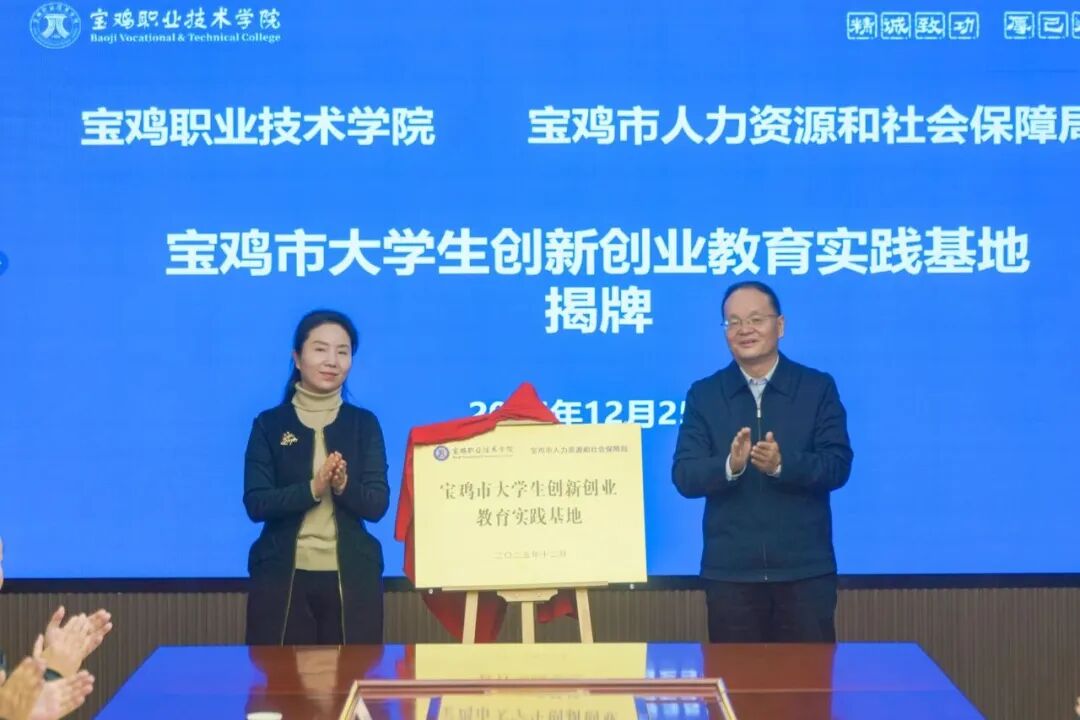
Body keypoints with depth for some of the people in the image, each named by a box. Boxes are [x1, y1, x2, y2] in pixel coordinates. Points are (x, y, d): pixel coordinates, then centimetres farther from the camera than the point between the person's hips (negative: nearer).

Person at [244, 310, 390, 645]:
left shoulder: (364, 423, 7)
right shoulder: (269, 424, 4)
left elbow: (377, 505, 0)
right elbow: (256, 503, -5)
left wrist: (343, 485, -20)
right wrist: (313, 488, -20)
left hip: (351, 577, 1)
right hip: (282, 576, -1)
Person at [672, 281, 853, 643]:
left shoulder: (818, 388, 3)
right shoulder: (703, 394, 5)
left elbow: (838, 466, -6)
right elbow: (684, 476, -3)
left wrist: (782, 464, -24)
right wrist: (730, 465, -24)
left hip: (805, 570, -1)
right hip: (730, 572, 1)